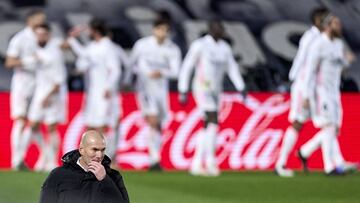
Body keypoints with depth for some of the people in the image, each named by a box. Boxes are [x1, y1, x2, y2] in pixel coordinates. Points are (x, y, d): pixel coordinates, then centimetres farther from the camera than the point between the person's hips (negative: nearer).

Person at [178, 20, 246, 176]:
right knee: (213, 123, -19)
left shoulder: (224, 48, 9)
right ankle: (210, 162, -18)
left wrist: (241, 88, 2)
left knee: (208, 130, 6)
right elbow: (186, 68, -7)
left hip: (215, 91, 7)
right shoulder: (200, 45, -10)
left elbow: (232, 69, 13)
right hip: (202, 89, -7)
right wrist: (183, 92, -10)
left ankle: (196, 164, 13)